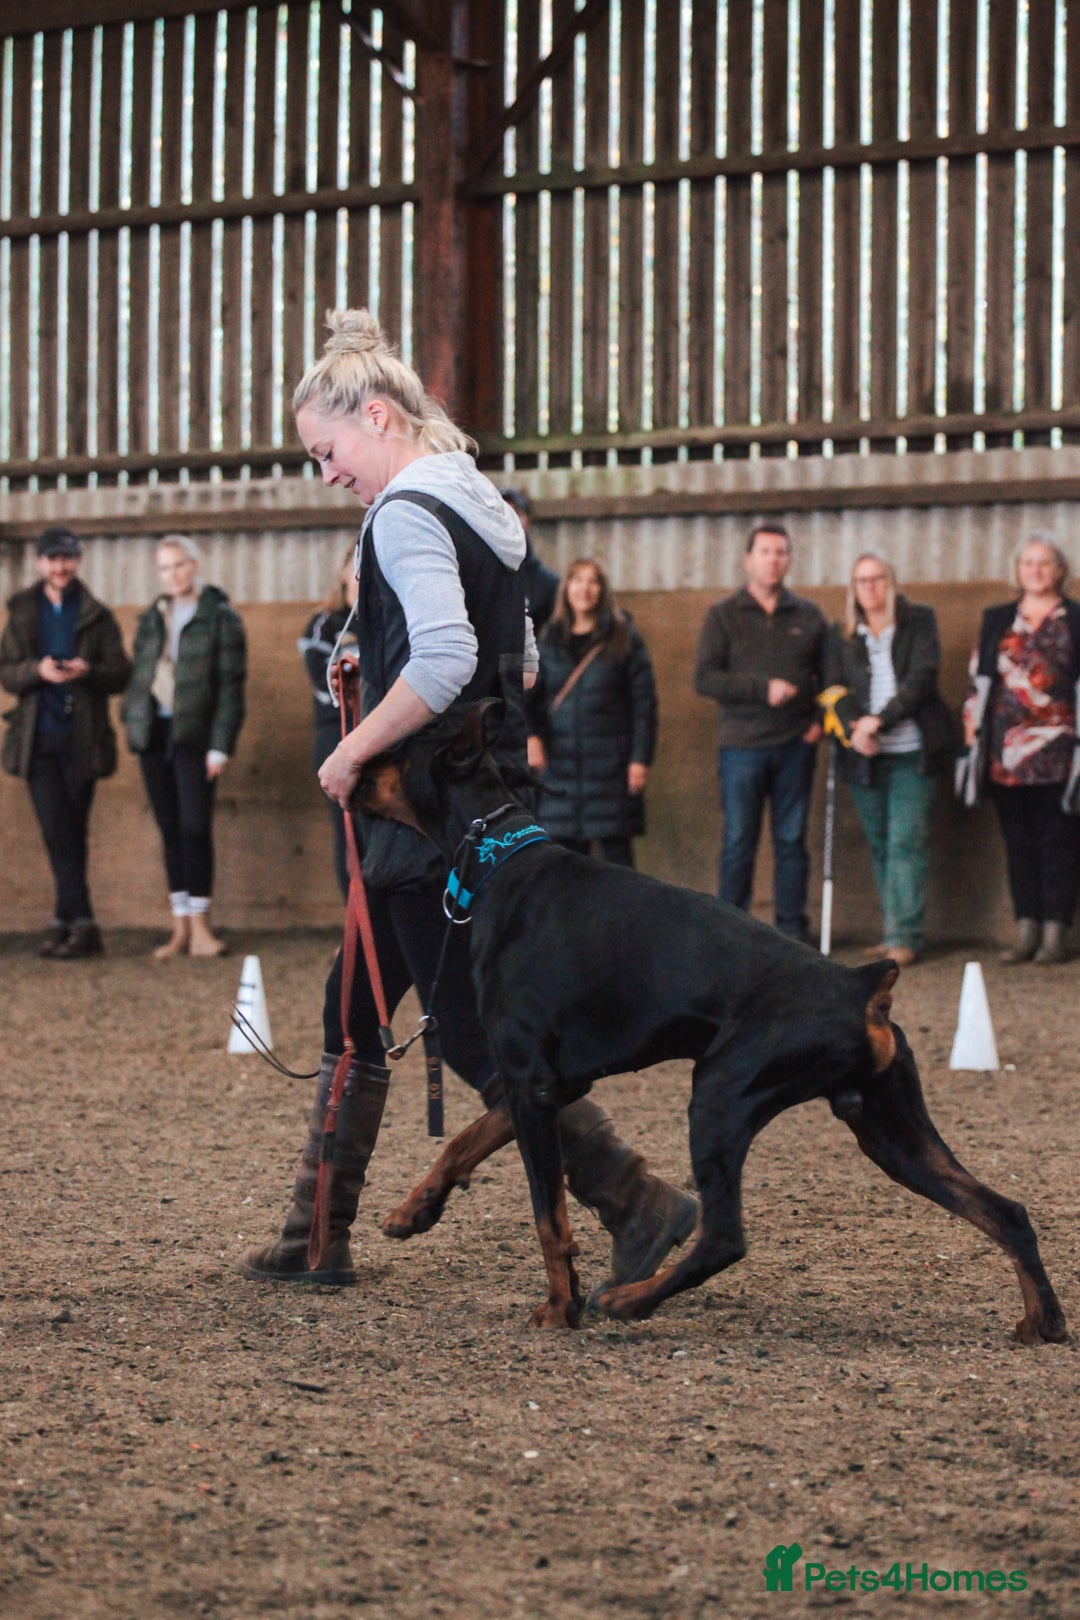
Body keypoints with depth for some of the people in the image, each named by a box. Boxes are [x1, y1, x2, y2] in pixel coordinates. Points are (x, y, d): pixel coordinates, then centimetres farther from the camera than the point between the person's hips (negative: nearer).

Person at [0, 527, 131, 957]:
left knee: (72, 832, 2)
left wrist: (88, 671, -18)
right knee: (57, 830, -10)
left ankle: (66, 920, 7)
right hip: (38, 739, 0)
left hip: (81, 739, 0)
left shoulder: (97, 616, 7)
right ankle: (81, 922, -11)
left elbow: (120, 674, 3)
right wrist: (37, 670, -16)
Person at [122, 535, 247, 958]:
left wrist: (221, 745, -11)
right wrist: (132, 721, 6)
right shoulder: (151, 619, 14)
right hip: (153, 732, 5)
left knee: (195, 827, -9)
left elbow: (230, 685, -5)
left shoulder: (219, 617, -1)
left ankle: (199, 926, -5)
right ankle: (180, 927, 8)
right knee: (170, 829, 5)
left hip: (194, 733, -5)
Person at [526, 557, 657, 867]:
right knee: (568, 849, 3)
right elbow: (531, 694, 7)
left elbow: (644, 702, 0)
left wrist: (640, 759, -7)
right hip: (560, 761, 3)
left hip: (610, 761, -3)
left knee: (616, 848, -3)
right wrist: (531, 735, -12)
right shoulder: (550, 641, 12)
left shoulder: (624, 638, 4)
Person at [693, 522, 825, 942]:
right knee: (738, 843, 0)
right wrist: (762, 688, -15)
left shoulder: (808, 616, 11)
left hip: (795, 745, 2)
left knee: (792, 841, 5)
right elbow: (704, 678, -6)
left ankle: (793, 931, 10)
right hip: (742, 745, -2)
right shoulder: (723, 615, 3)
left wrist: (821, 719, 0)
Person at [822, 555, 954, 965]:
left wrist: (879, 720, -15)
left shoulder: (919, 622, 5)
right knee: (880, 846, 6)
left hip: (912, 751, -3)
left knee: (907, 843, -10)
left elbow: (922, 678, -6)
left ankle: (905, 936, -11)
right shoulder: (841, 636, 13)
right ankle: (895, 931, 12)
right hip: (865, 756, 4)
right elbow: (835, 688, 4)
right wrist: (853, 728, -16)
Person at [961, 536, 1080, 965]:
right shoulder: (997, 621, 15)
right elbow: (978, 678, 16)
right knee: (1018, 841, 5)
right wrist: (973, 729, 9)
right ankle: (1026, 931, 10)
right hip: (1005, 750, 3)